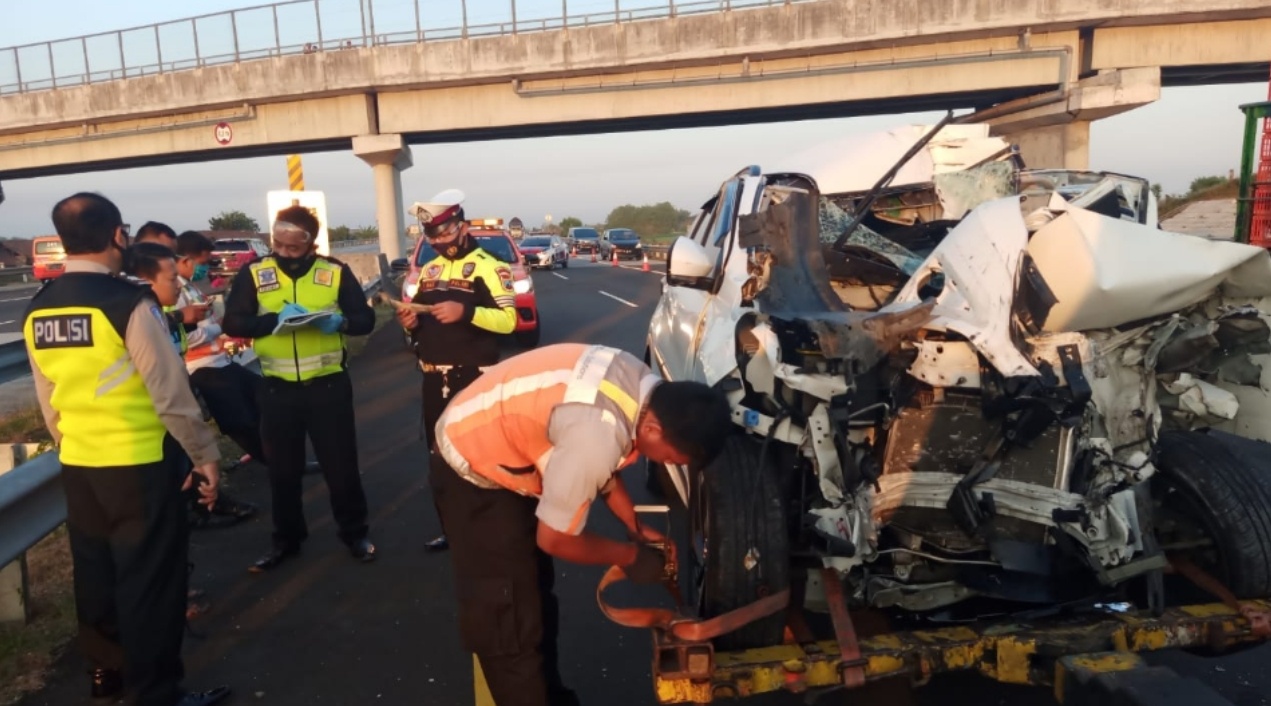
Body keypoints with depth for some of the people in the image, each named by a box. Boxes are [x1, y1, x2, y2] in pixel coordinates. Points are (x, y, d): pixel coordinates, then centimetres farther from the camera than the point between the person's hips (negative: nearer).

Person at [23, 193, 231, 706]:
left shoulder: (36, 312, 3)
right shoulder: (129, 302, -18)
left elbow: (48, 404, 11)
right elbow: (170, 393, -16)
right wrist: (205, 454, -6)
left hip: (77, 466, 7)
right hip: (138, 465, -7)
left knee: (95, 573, 20)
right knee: (149, 577, 4)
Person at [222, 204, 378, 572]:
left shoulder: (336, 272, -1)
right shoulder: (254, 273, 0)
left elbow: (366, 319, 0)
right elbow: (232, 323, -6)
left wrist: (341, 322, -22)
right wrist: (274, 320, -21)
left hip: (328, 383, -1)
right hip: (277, 387, 1)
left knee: (341, 464, 8)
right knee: (282, 469, 13)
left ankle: (355, 533, 25)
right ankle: (286, 539, 30)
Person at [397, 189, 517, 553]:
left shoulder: (488, 267, -8)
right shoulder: (429, 270, 14)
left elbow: (508, 320, -18)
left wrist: (465, 311, -30)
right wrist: (411, 321, 0)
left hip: (473, 377, -7)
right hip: (434, 378, 7)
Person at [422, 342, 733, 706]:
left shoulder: (641, 388, -10)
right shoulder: (599, 436, -37)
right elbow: (555, 539, -22)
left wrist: (635, 526, 7)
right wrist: (630, 555, -8)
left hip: (501, 448, 9)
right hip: (472, 469, -9)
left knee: (536, 594, 21)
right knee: (509, 624, -2)